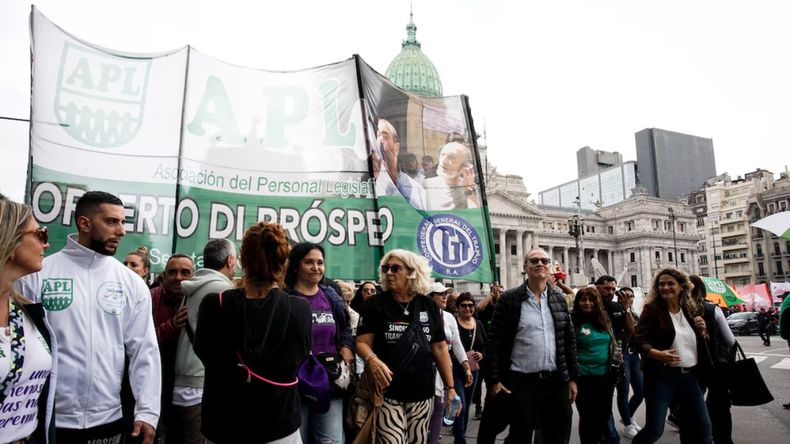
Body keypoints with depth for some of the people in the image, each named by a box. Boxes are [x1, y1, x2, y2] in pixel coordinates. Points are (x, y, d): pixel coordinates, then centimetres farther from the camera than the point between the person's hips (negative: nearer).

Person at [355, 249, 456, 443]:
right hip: (388, 391, -3)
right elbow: (362, 342, -5)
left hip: (421, 392, 3)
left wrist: (450, 387, 6)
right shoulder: (375, 304, -2)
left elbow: (440, 348, 9)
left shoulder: (429, 306, 6)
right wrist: (372, 360, -27)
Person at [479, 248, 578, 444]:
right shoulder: (510, 299, -5)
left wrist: (572, 378, 7)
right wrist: (493, 380, -10)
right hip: (521, 382, -4)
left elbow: (569, 340, 10)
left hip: (556, 381, 4)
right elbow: (494, 342, -6)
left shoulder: (559, 299, 7)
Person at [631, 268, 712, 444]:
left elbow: (699, 344, 20)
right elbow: (638, 340, -14)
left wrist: (702, 331, -1)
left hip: (689, 376, 6)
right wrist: (657, 354, -31)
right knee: (654, 429, -2)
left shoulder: (691, 309, 9)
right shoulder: (652, 309, -8)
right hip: (661, 375, -5)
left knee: (703, 426, 12)